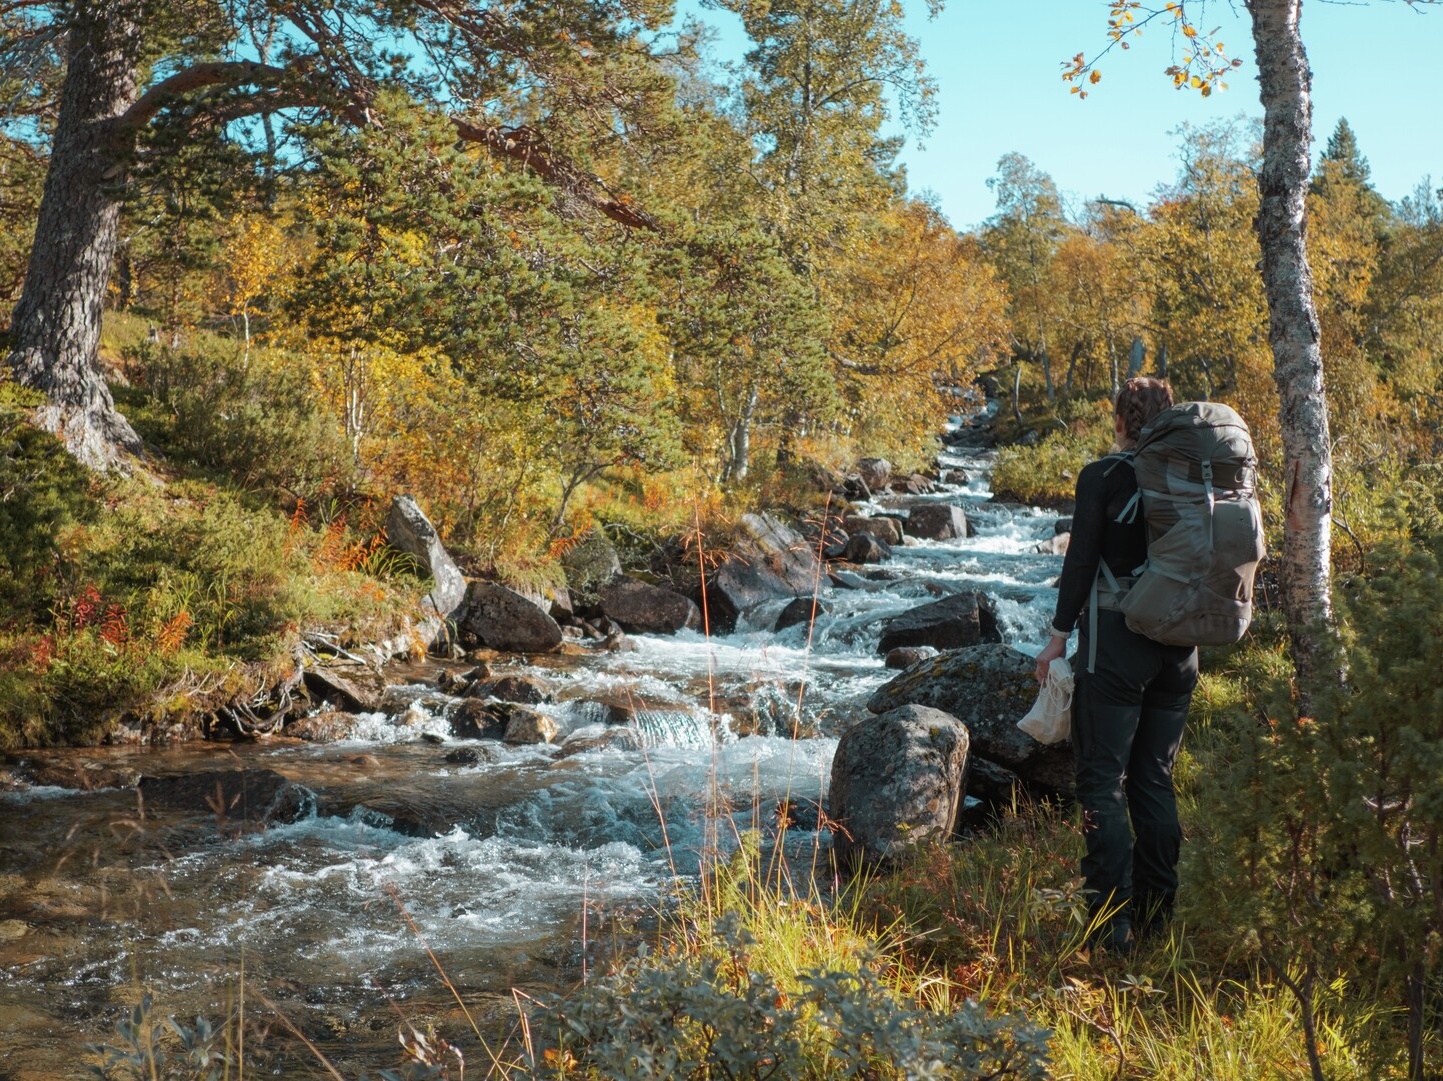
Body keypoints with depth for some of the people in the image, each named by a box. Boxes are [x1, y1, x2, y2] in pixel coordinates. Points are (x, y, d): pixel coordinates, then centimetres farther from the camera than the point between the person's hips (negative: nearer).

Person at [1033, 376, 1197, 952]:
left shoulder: (1103, 476, -9)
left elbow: (1081, 560, -10)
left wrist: (1059, 634, -2)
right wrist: (1190, 632, 19)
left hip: (1115, 644, -5)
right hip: (1179, 647, 6)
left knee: (1104, 781, 0)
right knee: (1155, 780, 14)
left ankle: (1113, 922, -2)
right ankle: (1156, 913, 18)